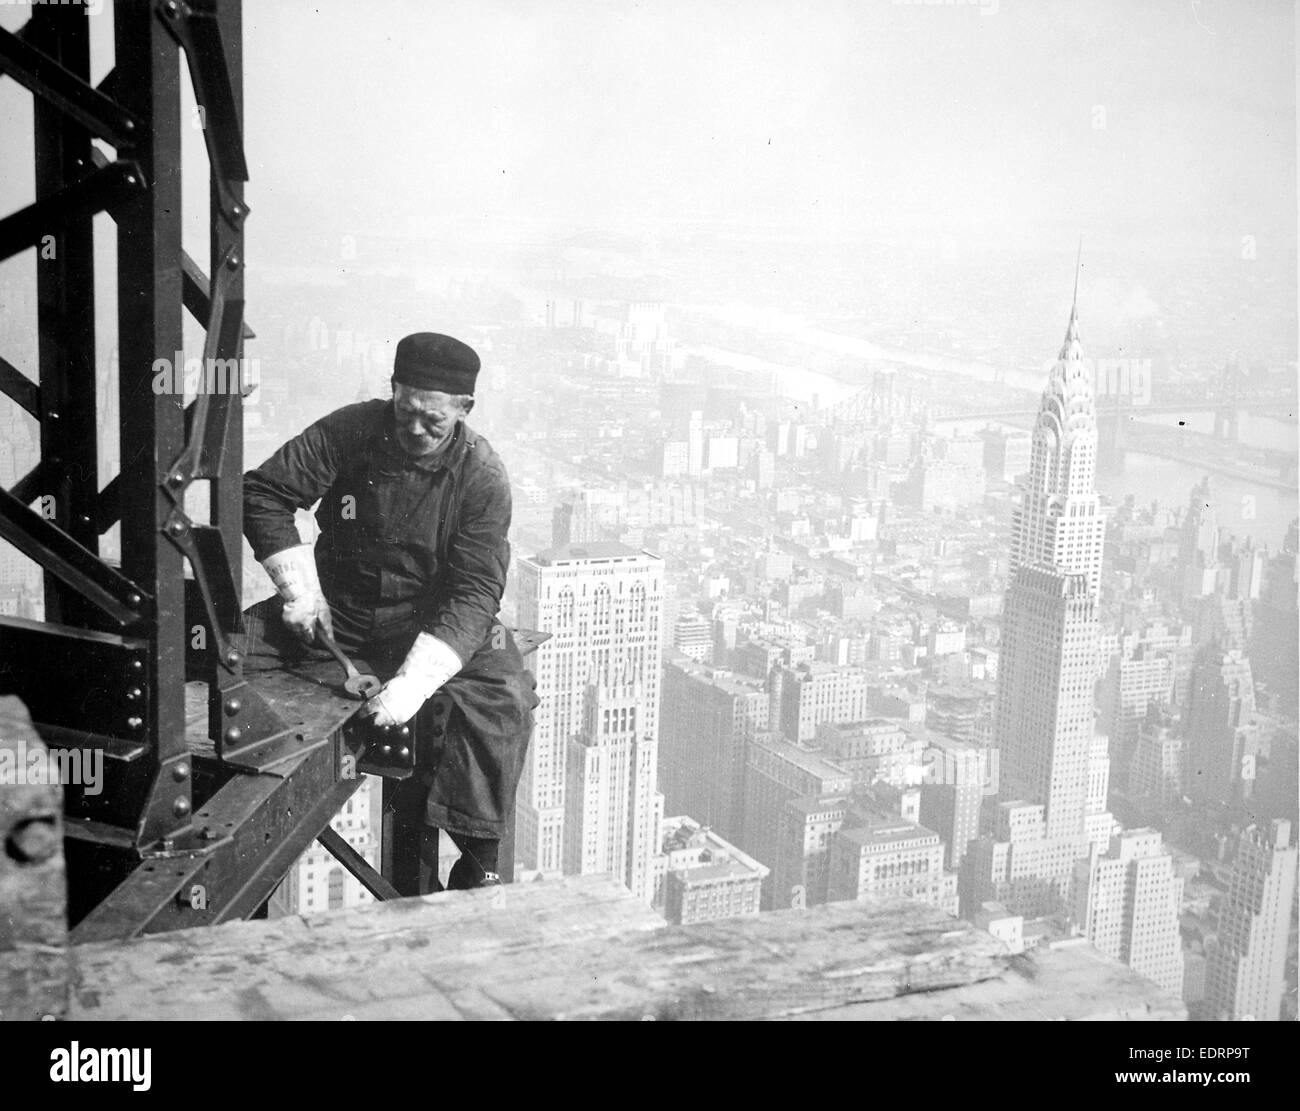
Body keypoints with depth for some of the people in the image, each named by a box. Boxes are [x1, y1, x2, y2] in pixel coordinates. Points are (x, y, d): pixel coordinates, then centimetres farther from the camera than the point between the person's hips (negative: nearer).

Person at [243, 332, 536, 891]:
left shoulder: (481, 475, -14)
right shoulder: (351, 432, -9)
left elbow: (474, 592, -20)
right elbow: (263, 492, -2)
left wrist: (414, 680, -33)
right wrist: (300, 588, -14)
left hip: (435, 623, -2)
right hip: (338, 613, 2)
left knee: (501, 696, -29)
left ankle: (477, 863, -16)